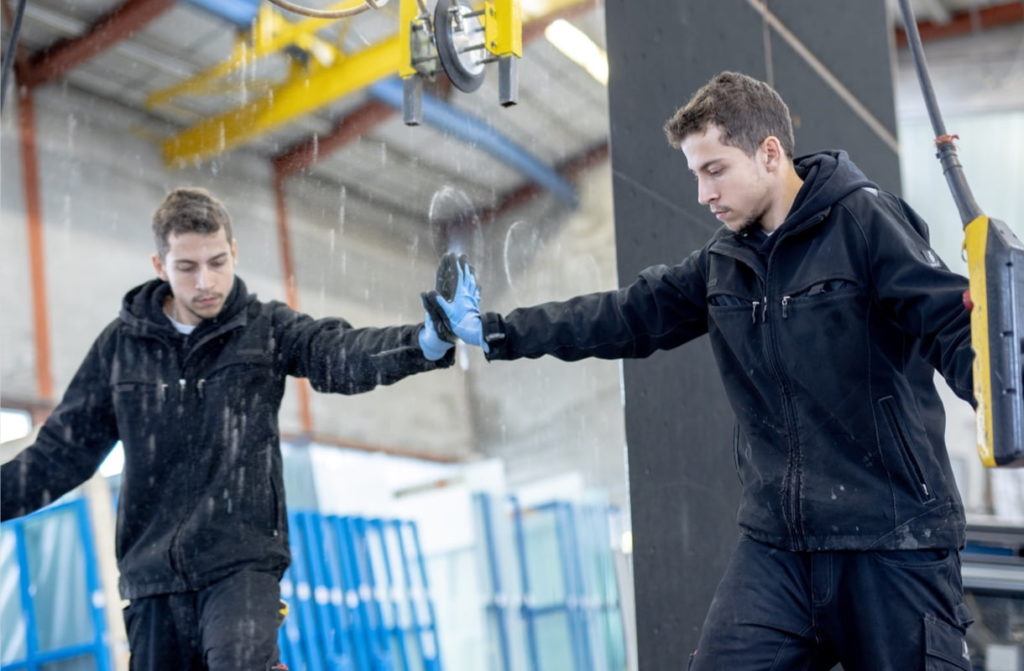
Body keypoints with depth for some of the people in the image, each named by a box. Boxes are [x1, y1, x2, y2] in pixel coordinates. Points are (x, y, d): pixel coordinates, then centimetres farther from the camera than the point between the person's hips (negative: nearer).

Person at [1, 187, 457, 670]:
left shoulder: (267, 329, 1)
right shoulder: (121, 345, 7)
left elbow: (342, 354, -18)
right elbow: (62, 452, 14)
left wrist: (427, 343, -38)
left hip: (243, 561, -3)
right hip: (153, 572, 3)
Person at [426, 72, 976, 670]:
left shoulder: (864, 219, -8)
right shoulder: (722, 265, 12)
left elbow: (954, 328, -16)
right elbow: (622, 318, 16)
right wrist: (494, 333, 15)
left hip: (893, 545, -5)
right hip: (776, 543, 6)